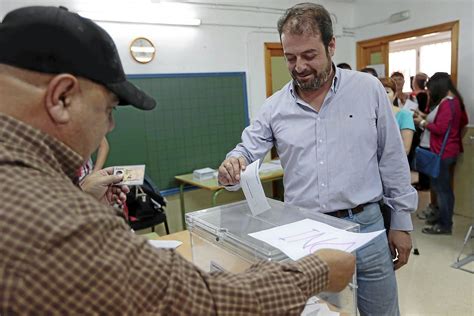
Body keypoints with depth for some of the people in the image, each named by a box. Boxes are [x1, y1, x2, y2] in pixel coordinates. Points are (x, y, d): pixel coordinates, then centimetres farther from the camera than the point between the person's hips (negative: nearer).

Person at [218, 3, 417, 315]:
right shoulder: (274, 107, 0)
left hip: (366, 225, 0)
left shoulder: (368, 89, -2)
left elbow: (393, 161, 2)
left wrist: (401, 221, 4)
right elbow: (247, 153, 3)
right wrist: (233, 166, -21)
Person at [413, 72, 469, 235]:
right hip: (450, 150, 10)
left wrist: (423, 122, -8)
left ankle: (444, 225, 7)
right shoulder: (455, 100, 11)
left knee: (441, 188, -2)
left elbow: (440, 129, -21)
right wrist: (427, 117, 10)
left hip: (442, 153, -10)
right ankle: (445, 220, 26)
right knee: (445, 188, 16)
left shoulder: (446, 104, -18)